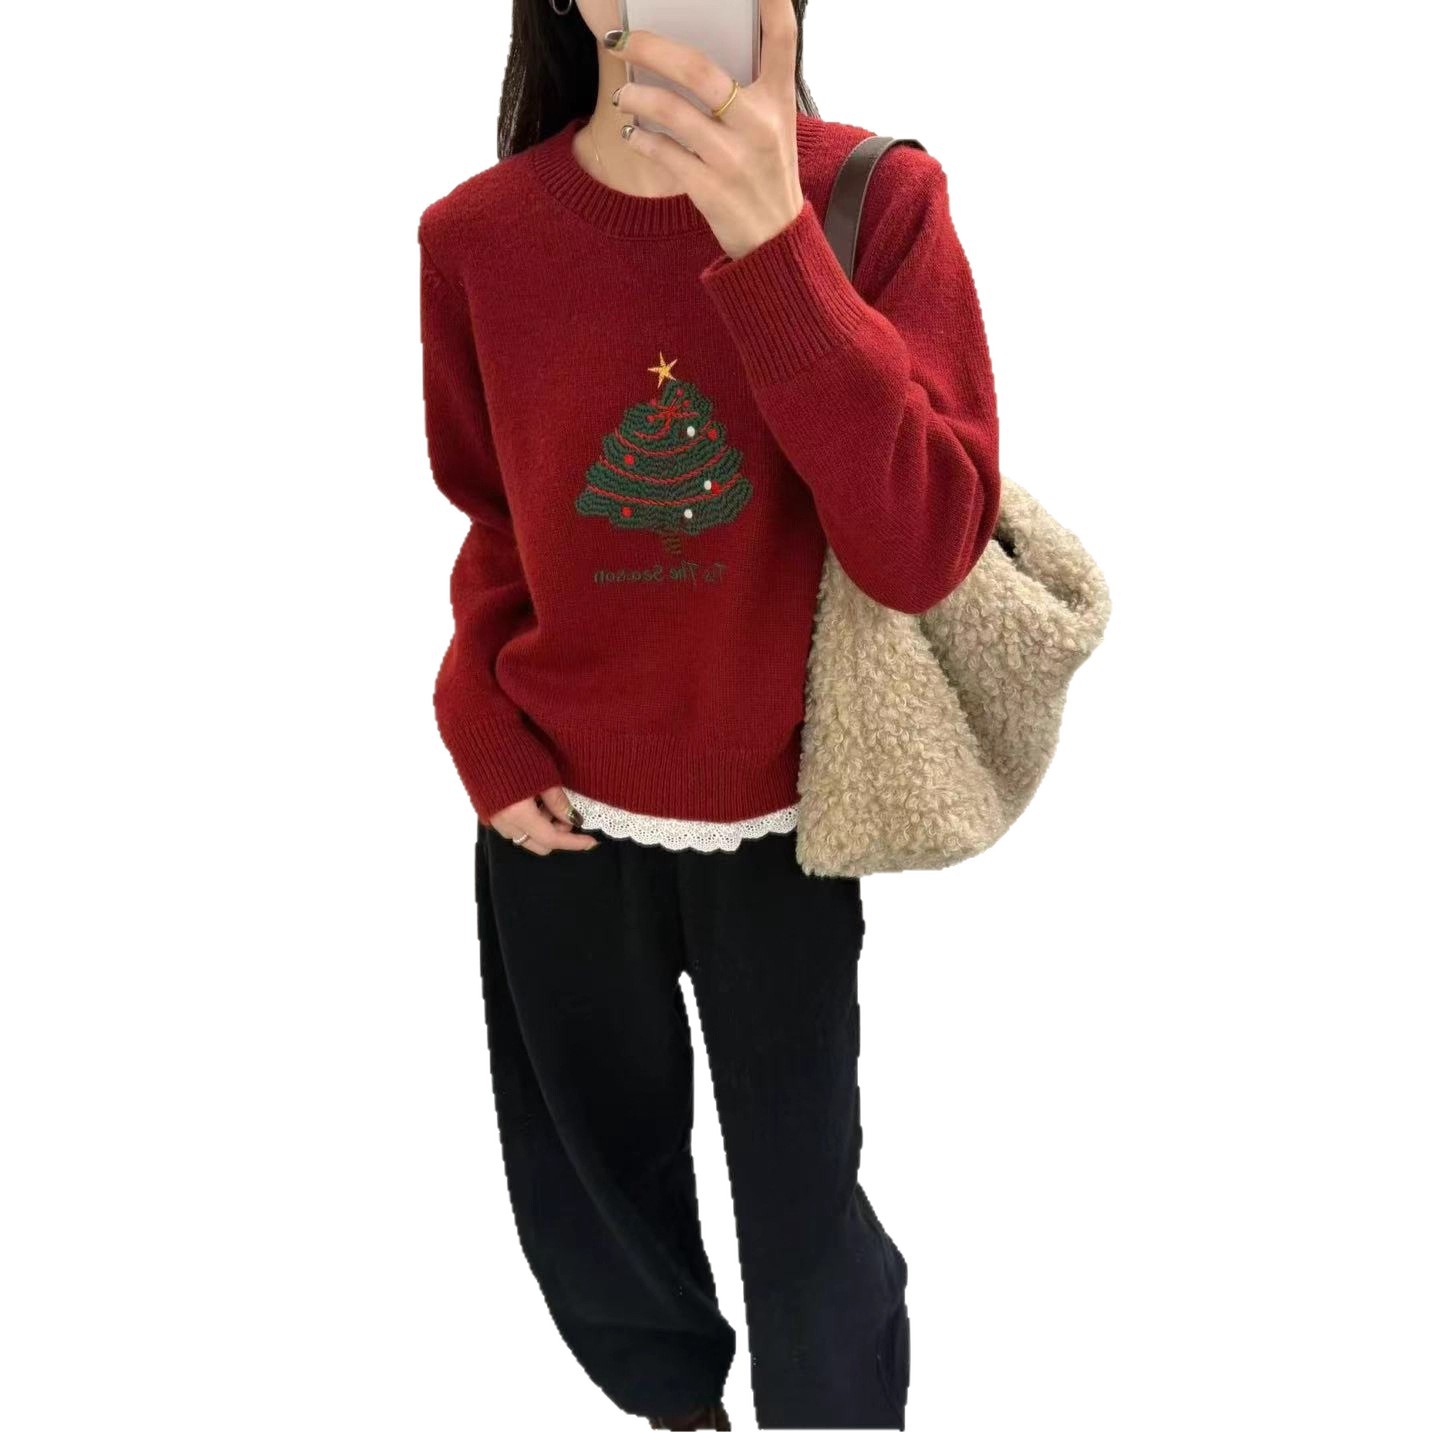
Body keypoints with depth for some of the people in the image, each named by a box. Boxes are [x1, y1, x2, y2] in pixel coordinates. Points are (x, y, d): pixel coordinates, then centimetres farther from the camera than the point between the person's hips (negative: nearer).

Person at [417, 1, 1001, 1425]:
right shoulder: (475, 236, -9)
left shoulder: (878, 199, -15)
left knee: (807, 1207, 10)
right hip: (559, 819, 3)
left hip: (781, 821, -2)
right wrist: (485, 732, -7)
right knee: (592, 1174, 21)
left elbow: (924, 548, -25)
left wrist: (773, 242, -34)